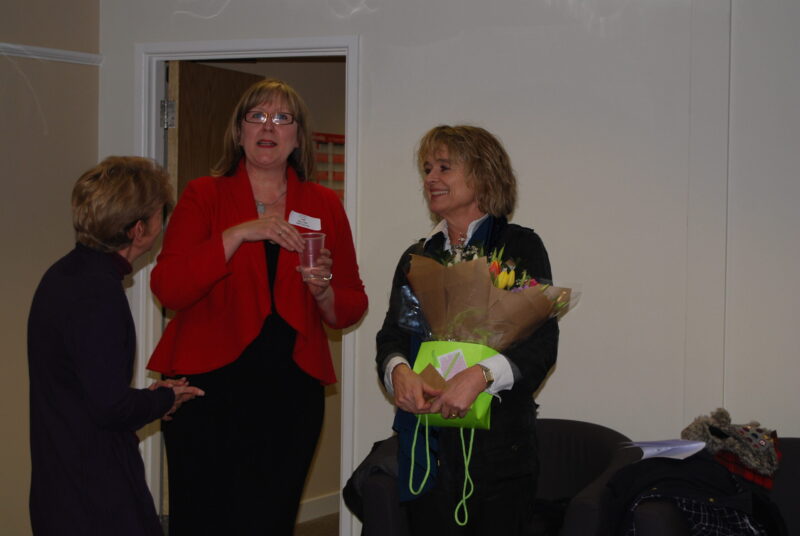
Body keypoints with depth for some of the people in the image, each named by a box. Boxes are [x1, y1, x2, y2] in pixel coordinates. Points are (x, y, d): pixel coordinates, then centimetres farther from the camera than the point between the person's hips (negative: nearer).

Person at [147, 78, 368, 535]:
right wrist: (237, 234, -16)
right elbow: (167, 288, -9)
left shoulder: (324, 206, 11)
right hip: (209, 381, -2)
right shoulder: (204, 196, 5)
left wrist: (324, 291, -9)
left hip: (290, 390, 2)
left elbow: (352, 309, 13)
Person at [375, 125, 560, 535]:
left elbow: (543, 343, -7)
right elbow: (391, 336, 9)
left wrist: (481, 375, -24)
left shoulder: (520, 247, 2)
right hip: (427, 446, 3)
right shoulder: (416, 257, 17)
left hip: (498, 443, -3)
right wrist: (398, 371, -15)